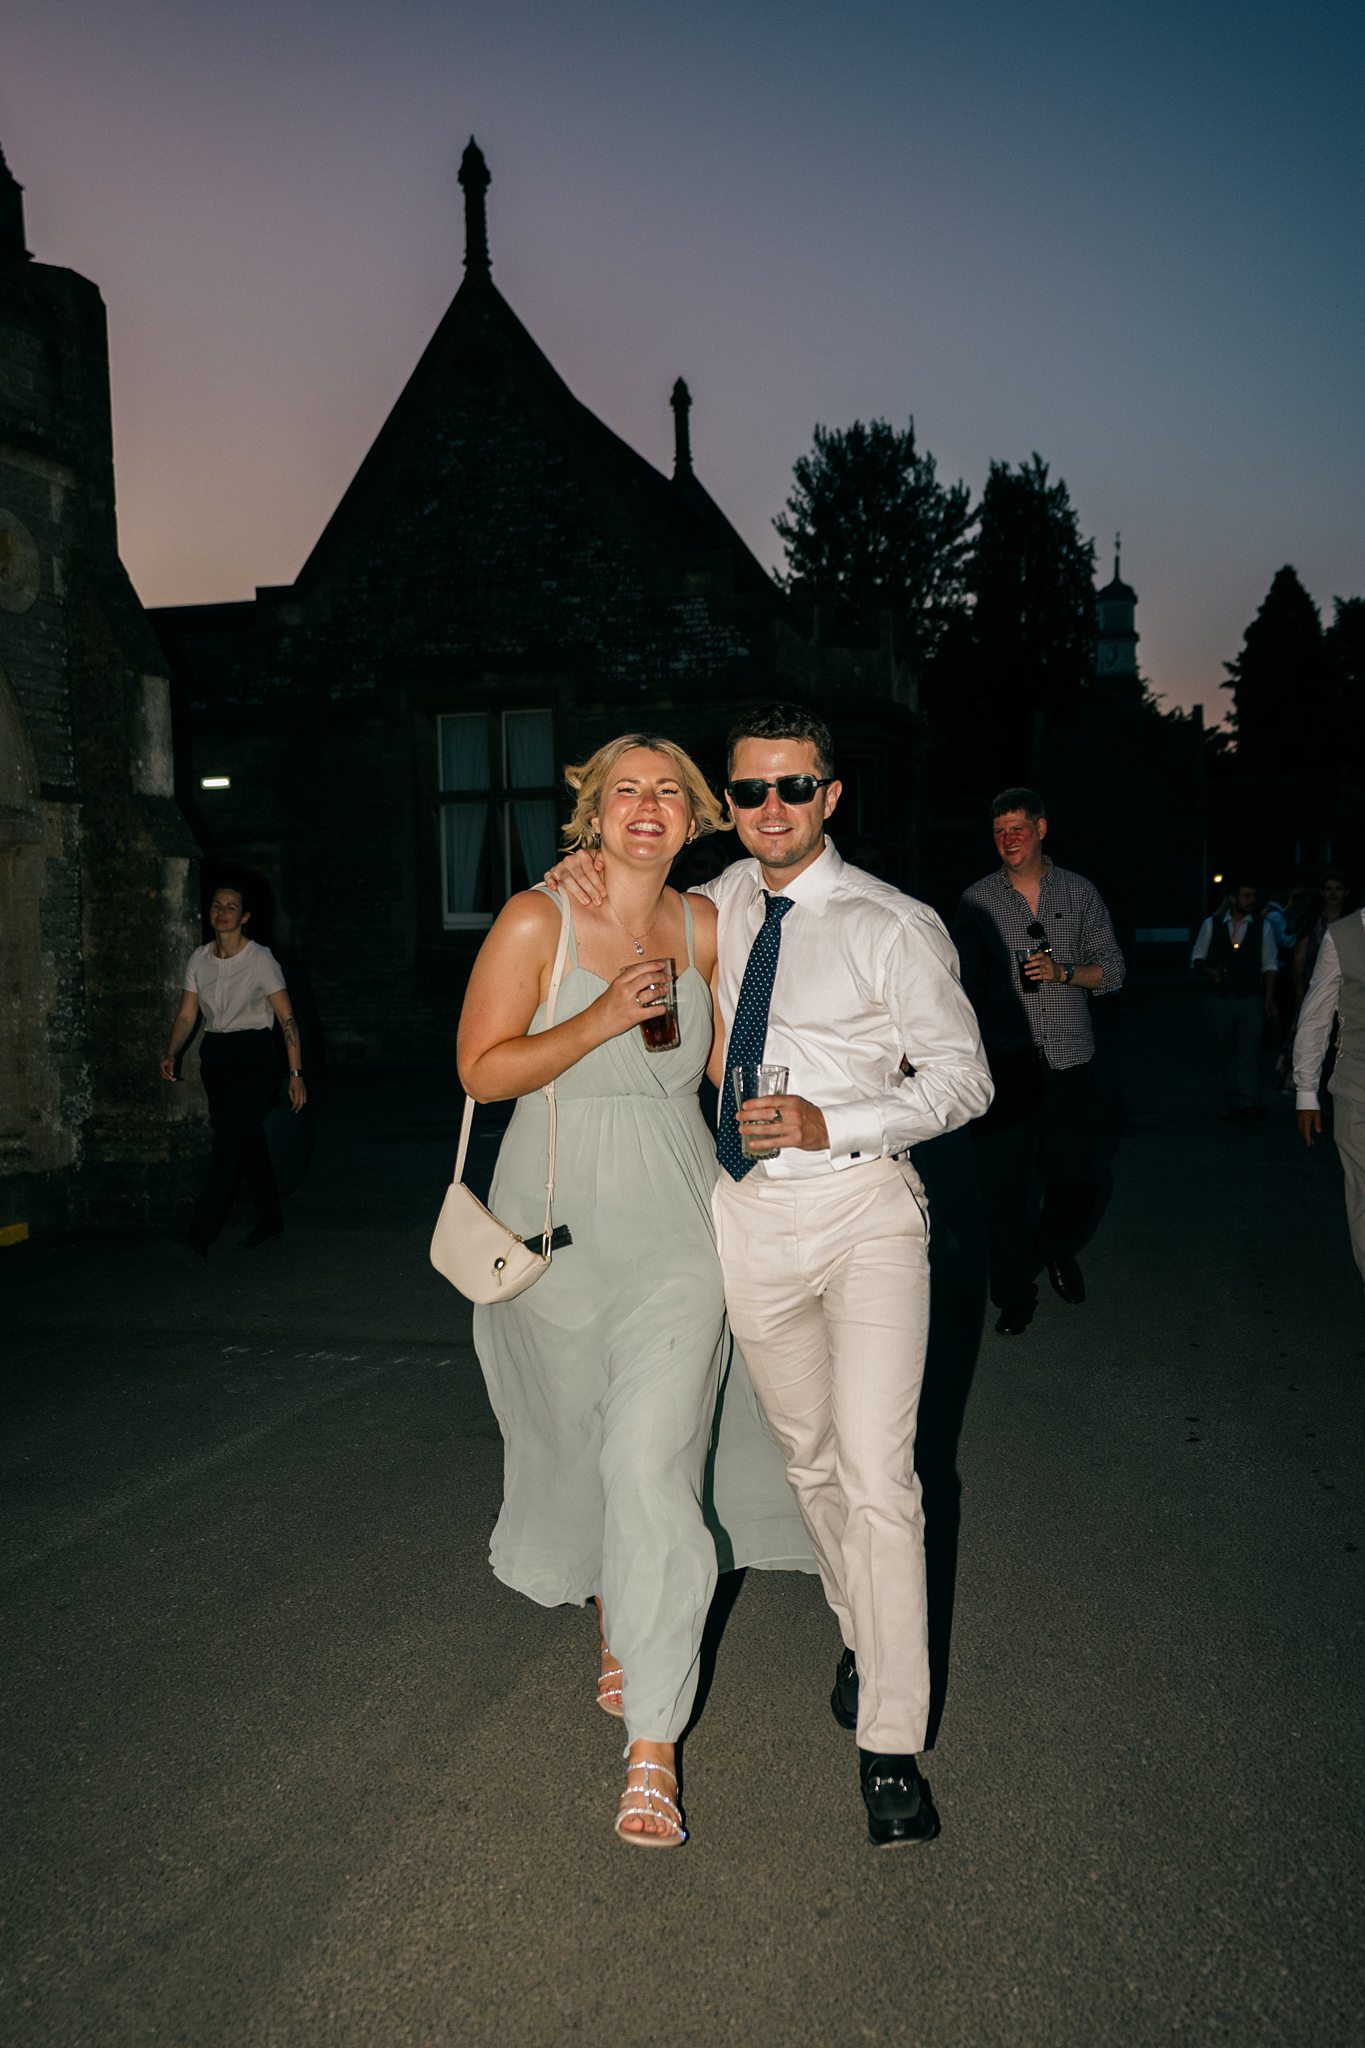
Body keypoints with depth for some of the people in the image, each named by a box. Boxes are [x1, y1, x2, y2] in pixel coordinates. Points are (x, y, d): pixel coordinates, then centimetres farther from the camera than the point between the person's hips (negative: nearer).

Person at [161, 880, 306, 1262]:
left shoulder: (260, 959, -8)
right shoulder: (199, 959, 7)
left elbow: (287, 1019, -8)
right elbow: (186, 1015, 9)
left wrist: (296, 1074, -12)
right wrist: (172, 1054, -9)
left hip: (254, 1057, -6)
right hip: (215, 1056, 6)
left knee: (227, 1144, -15)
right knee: (248, 1143, 12)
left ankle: (200, 1235, -19)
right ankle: (270, 1219, 27)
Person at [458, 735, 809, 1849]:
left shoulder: (703, 925, 2)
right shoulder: (536, 921, -8)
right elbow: (482, 1070, -10)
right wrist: (603, 1018, -21)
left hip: (675, 1228, 0)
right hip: (558, 1227, 0)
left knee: (652, 1465, -9)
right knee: (581, 1449, 16)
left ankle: (654, 1746, 2)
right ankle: (614, 1620, 46)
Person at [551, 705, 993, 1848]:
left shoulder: (894, 926, -7)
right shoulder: (722, 904, 8)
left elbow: (962, 1077, -6)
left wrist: (829, 1124, -21)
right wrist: (582, 875, 3)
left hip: (863, 1209, -5)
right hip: (751, 1217, 5)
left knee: (877, 1475, -11)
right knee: (809, 1456, 16)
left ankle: (892, 1745, 0)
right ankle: (863, 1638, 39)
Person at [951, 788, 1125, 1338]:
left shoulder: (1079, 893, 7)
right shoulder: (976, 900, 5)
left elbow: (1112, 970, 8)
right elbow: (965, 983, 6)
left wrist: (1063, 972, -10)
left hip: (1068, 1063, 1)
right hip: (1004, 1063, -1)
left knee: (1073, 1177, 5)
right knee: (1004, 1185, 0)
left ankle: (1058, 1249, 37)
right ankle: (1014, 1296, 15)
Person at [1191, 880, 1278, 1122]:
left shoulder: (1262, 927, 3)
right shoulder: (1211, 925, 3)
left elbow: (1270, 965, 6)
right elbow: (1197, 957, 9)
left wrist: (1269, 998, -2)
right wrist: (1209, 971, -12)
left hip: (1250, 1000, -1)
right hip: (1219, 1000, 1)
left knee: (1249, 1053, -13)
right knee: (1226, 1055, 9)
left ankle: (1249, 1106, -16)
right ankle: (1231, 1107, 17)